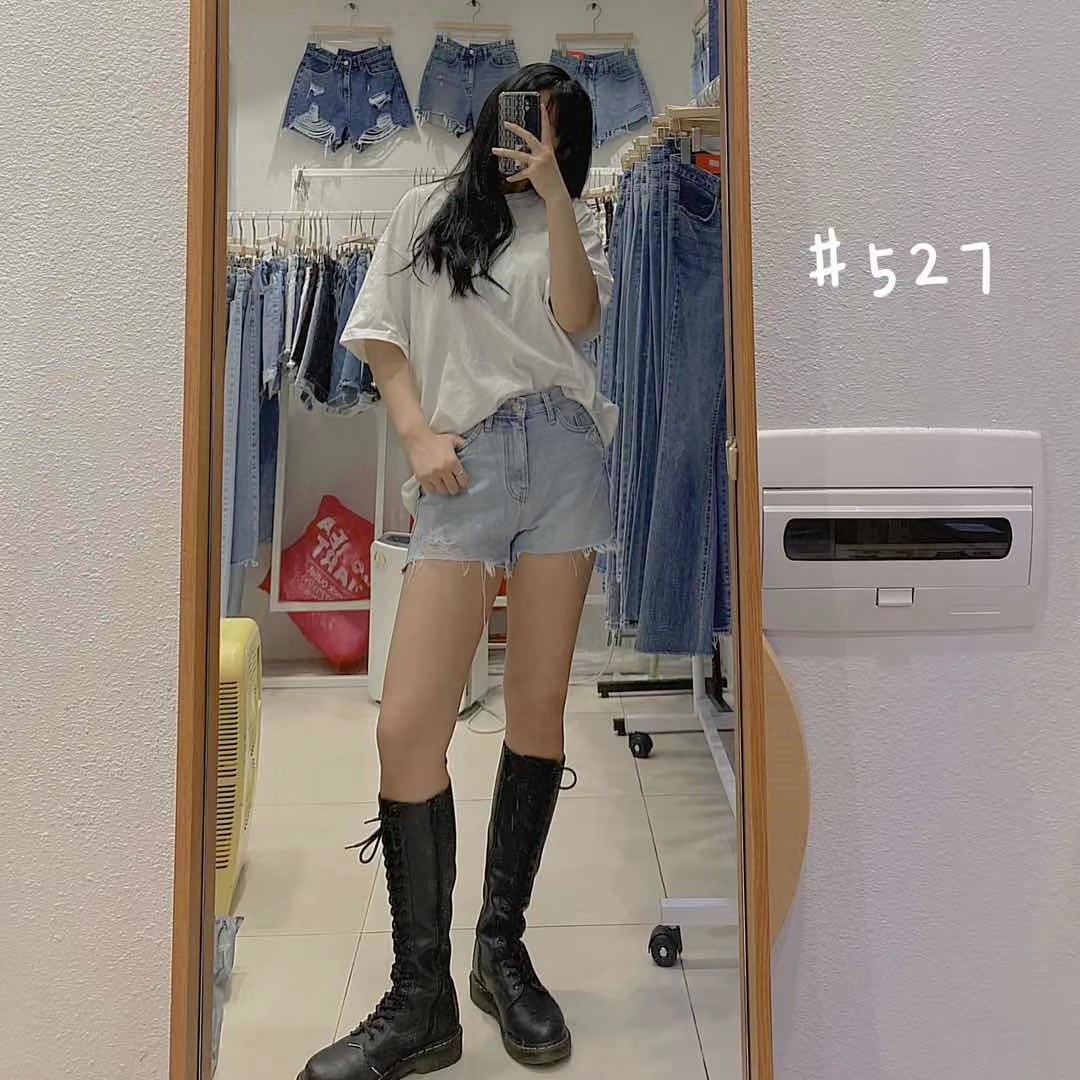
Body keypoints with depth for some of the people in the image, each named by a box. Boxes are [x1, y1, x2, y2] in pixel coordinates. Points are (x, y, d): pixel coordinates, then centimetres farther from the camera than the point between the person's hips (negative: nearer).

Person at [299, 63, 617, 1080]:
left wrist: (550, 187, 1)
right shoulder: (428, 211, 21)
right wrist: (419, 434, -3)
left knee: (539, 705, 0)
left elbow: (577, 318, 1)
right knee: (407, 726, -13)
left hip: (563, 454, 2)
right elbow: (381, 335, 12)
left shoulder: (573, 223, 21)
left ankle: (502, 948, 16)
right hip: (462, 466, -1)